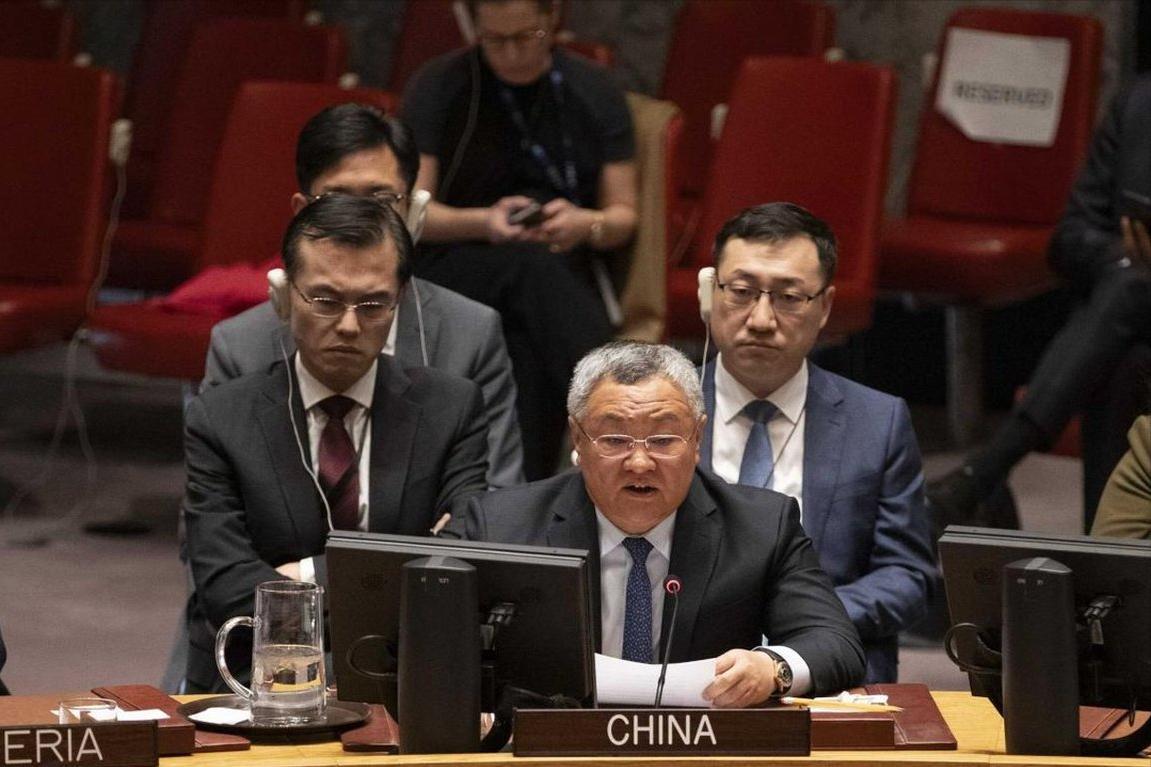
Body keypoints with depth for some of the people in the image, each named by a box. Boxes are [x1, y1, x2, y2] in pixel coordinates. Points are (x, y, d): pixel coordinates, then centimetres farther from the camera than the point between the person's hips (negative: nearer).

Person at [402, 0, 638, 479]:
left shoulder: (594, 93, 9)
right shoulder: (438, 88, 2)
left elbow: (624, 217, 9)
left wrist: (586, 224, -16)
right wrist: (483, 223, -21)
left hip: (566, 275, 2)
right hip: (451, 268, -2)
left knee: (530, 351, -37)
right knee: (535, 267, -39)